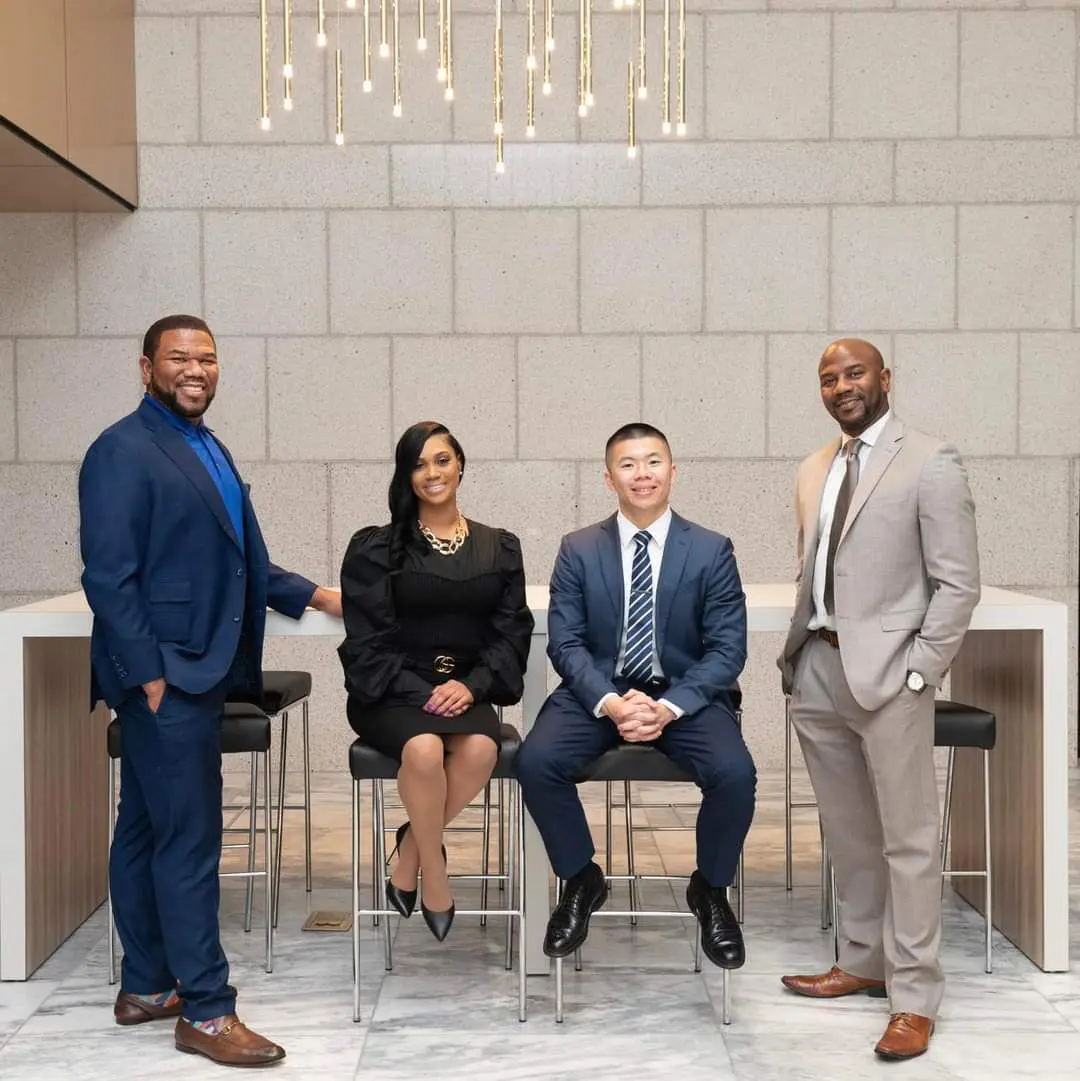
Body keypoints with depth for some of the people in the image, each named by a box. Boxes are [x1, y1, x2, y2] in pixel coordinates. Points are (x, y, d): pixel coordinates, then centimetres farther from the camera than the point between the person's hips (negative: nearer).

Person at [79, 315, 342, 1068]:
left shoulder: (208, 448, 15)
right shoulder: (123, 452, -12)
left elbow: (234, 560, 20)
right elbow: (109, 577, -17)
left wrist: (312, 595, 14)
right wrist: (151, 677, -19)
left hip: (199, 670, 9)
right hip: (162, 676, -9)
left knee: (146, 831, 16)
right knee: (190, 842, -5)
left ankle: (147, 987, 26)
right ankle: (206, 1011, 4)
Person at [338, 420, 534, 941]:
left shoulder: (499, 548, 12)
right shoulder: (375, 548, 4)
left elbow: (511, 633, 7)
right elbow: (368, 640, -2)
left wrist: (471, 686, -12)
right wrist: (422, 694, -16)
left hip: (468, 690, 2)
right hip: (393, 692, -2)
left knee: (480, 748, -32)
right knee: (424, 748, -35)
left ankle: (410, 850, -6)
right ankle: (433, 870, -9)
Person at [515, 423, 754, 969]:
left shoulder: (712, 550, 0)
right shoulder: (578, 550, 2)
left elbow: (727, 649, -4)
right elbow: (565, 642, -2)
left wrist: (668, 706, -19)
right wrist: (610, 703, -20)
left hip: (685, 694, -1)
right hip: (599, 690, 1)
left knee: (735, 774, -27)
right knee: (536, 761, -25)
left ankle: (710, 889, 4)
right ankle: (581, 880, 2)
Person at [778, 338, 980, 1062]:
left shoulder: (930, 463, -6)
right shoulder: (815, 471, 14)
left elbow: (958, 584, -8)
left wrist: (917, 674, -12)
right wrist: (799, 653, 10)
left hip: (887, 671, -6)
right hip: (818, 670, 6)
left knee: (908, 839, 1)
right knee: (849, 834, 15)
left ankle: (914, 997, 10)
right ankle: (863, 962, 29)